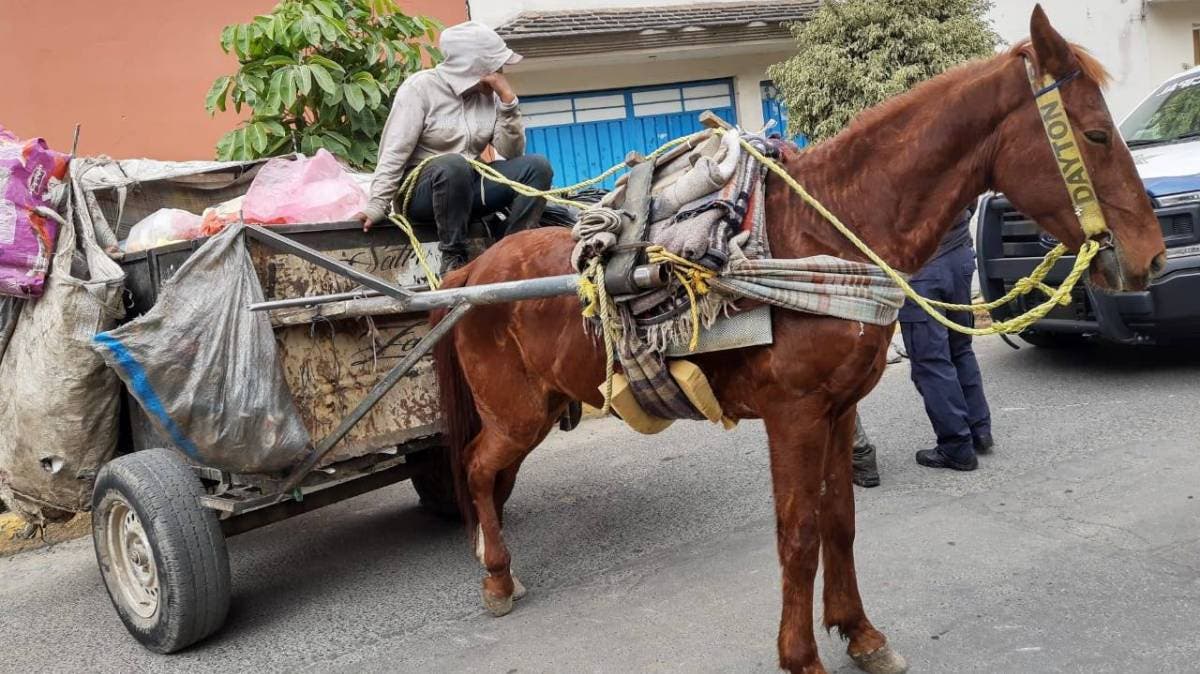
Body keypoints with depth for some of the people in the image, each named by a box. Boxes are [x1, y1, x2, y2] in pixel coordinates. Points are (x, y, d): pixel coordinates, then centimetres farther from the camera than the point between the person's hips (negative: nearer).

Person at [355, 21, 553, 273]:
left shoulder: (488, 94, 4)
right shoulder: (421, 87, -10)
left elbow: (511, 152, -3)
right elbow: (394, 153, -15)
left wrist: (508, 98, -12)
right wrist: (378, 205, -23)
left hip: (469, 185, 5)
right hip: (422, 191, -5)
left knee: (538, 165, -14)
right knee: (453, 165, -38)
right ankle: (454, 258, -24)